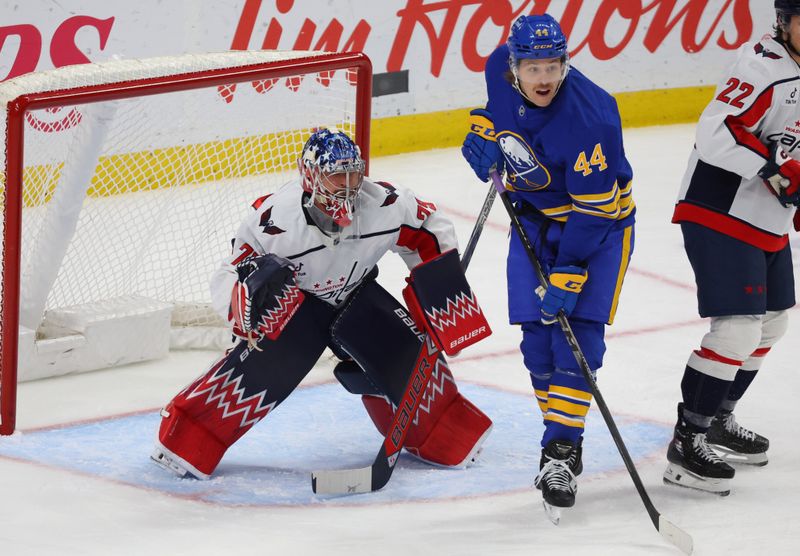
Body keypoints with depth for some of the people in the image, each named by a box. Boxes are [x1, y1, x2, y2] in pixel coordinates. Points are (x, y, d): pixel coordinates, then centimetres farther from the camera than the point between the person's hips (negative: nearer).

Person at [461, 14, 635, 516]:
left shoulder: (590, 116, -33)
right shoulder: (500, 67, -15)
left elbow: (593, 211, -28)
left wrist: (568, 276, -29)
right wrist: (483, 131, -1)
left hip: (601, 223, -5)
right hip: (535, 217, 5)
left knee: (578, 336, -15)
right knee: (538, 340, 0)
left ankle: (561, 452, -9)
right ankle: (563, 438, 15)